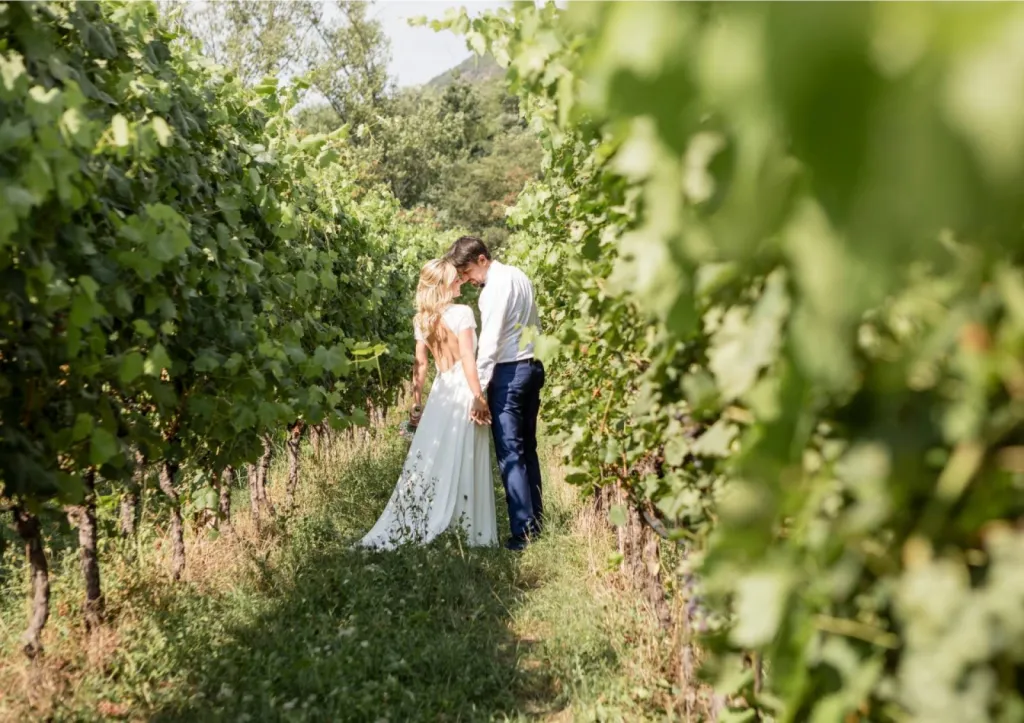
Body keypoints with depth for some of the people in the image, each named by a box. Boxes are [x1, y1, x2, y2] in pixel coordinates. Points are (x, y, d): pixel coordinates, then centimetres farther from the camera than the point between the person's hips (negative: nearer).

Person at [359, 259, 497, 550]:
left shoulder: (421, 320, 8)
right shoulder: (462, 312, -10)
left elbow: (420, 365, 9)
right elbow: (467, 358, -15)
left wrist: (417, 402, 14)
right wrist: (479, 397, -14)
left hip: (440, 391, 5)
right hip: (462, 390, -5)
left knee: (429, 460, 9)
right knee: (463, 465, -1)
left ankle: (400, 531, 10)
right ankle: (476, 534, 8)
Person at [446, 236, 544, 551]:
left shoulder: (495, 287, -14)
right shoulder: (519, 276, 13)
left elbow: (489, 342, -19)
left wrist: (479, 391, -19)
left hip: (509, 371, -9)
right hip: (533, 365, 9)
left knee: (510, 453, -6)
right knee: (528, 447, 14)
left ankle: (523, 531, -5)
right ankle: (536, 520, 20)